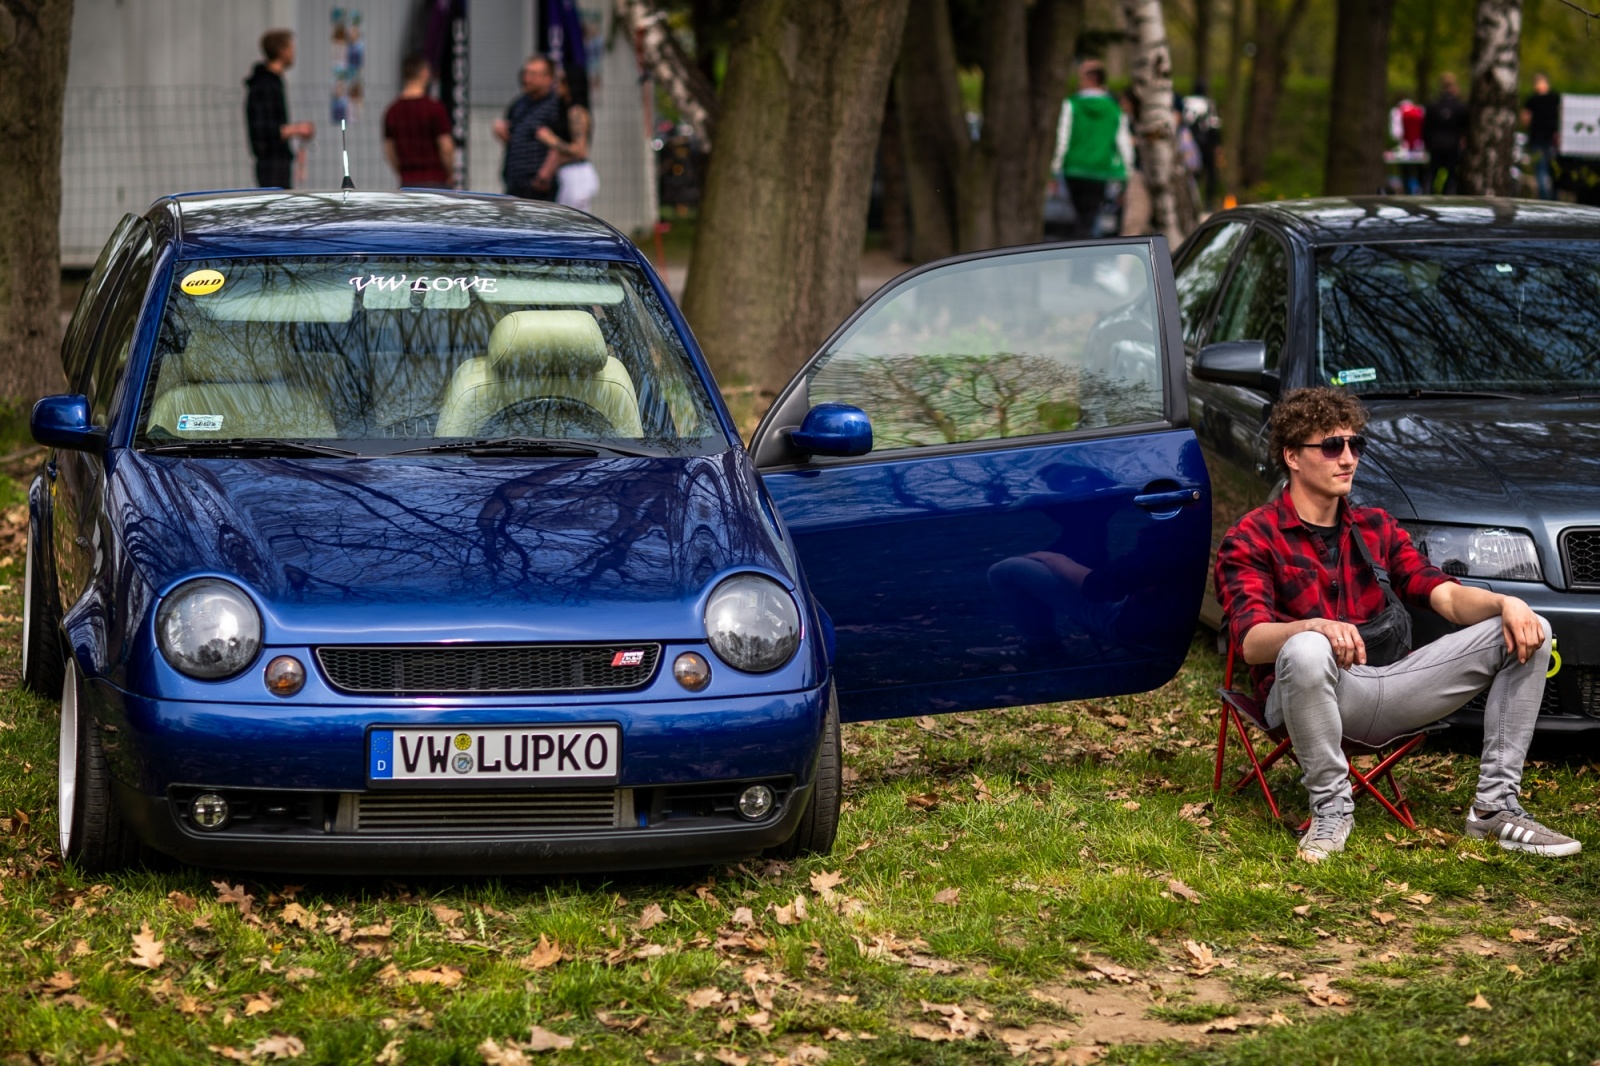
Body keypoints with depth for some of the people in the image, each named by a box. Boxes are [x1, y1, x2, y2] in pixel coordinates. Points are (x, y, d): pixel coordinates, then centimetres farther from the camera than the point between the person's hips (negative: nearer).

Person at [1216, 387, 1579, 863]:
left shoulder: (1376, 527, 17)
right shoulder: (1251, 539, -2)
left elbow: (1448, 597, 7)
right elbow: (1252, 641, -17)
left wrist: (1506, 604, -16)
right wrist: (1317, 628, -38)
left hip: (1383, 689, 6)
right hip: (1304, 696, -6)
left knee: (1528, 634, -4)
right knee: (1307, 651, -43)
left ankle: (1495, 805, -8)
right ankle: (1331, 808, -21)